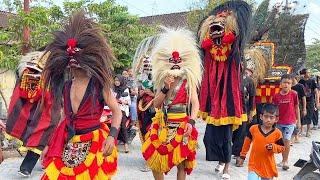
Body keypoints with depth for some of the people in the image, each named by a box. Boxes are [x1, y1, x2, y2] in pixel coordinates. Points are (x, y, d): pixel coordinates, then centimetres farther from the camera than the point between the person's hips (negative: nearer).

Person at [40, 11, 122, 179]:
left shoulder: (99, 83, -9)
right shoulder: (65, 85, 6)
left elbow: (117, 111, -8)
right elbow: (65, 117, 14)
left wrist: (112, 136, -24)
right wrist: (50, 144, 14)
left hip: (94, 144, -5)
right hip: (68, 146, 5)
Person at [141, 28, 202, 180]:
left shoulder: (188, 80, -3)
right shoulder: (162, 81, 7)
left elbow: (195, 103, -11)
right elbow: (156, 104, 2)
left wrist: (191, 122, -25)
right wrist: (165, 88, -11)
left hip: (182, 126, -4)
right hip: (163, 125, 4)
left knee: (181, 163, 5)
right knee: (154, 159, 8)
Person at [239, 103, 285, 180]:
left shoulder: (277, 133, -10)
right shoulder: (253, 129, -9)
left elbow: (282, 147, 1)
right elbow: (247, 142, 5)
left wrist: (273, 147, -21)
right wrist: (243, 155, 10)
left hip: (268, 166, 1)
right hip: (254, 164, -1)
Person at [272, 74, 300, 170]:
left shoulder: (293, 94, -6)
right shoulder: (276, 96, -3)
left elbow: (296, 108, 2)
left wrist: (298, 121, 5)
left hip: (290, 122, -2)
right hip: (279, 122, 2)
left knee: (286, 140, -6)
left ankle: (285, 161, 9)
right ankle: (284, 160, 25)